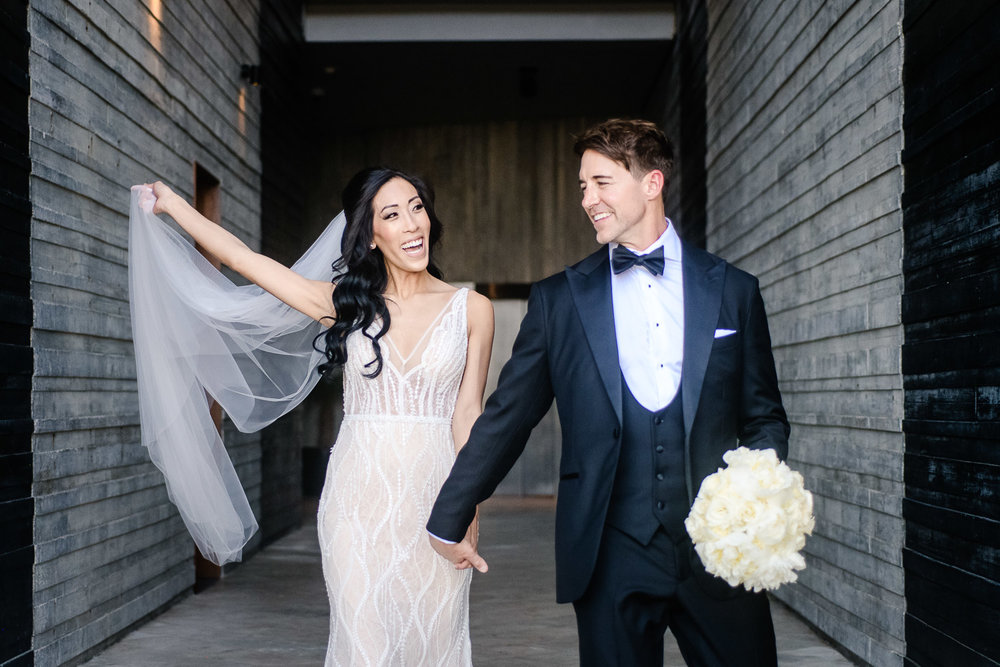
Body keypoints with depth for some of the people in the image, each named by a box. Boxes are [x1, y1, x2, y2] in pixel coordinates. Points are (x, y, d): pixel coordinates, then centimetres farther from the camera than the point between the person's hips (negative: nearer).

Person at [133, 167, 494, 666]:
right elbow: (241, 258, 9)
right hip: (359, 495, 0)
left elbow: (467, 414, 3)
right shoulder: (346, 303, 5)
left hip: (433, 497, 0)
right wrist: (171, 204, 15)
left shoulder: (470, 310, 3)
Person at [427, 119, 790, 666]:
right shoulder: (557, 299, 5)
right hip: (611, 562, 0)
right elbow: (505, 418, 8)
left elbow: (764, 418, 11)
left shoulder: (734, 291, 7)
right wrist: (449, 519, 11)